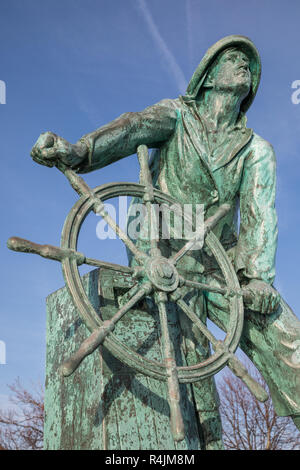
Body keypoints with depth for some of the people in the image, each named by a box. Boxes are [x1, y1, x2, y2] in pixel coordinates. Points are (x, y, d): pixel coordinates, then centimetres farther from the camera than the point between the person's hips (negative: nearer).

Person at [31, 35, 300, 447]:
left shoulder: (257, 150, 13)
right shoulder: (176, 115, 9)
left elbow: (259, 212, -2)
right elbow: (134, 128, -14)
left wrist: (260, 273, -20)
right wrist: (80, 151, -35)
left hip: (228, 265, 2)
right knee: (187, 353, -18)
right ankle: (208, 440, -8)